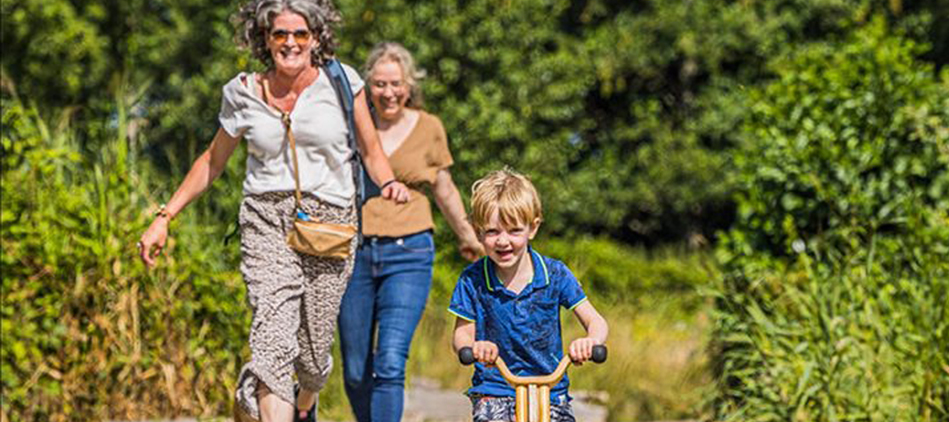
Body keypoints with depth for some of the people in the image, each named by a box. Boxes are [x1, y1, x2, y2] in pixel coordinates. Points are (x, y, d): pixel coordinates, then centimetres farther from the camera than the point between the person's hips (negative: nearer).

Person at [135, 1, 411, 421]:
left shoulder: (341, 82, 2)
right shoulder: (245, 93, 5)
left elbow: (372, 152, 9)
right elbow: (212, 161, 17)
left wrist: (389, 183, -13)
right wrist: (164, 217, 13)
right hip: (267, 222, 0)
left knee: (313, 351, 6)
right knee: (274, 341, -20)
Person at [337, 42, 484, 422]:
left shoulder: (428, 128, 4)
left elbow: (444, 188, 19)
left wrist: (466, 236, 29)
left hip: (408, 253, -1)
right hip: (354, 252, 1)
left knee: (390, 364, -16)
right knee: (355, 372, 6)